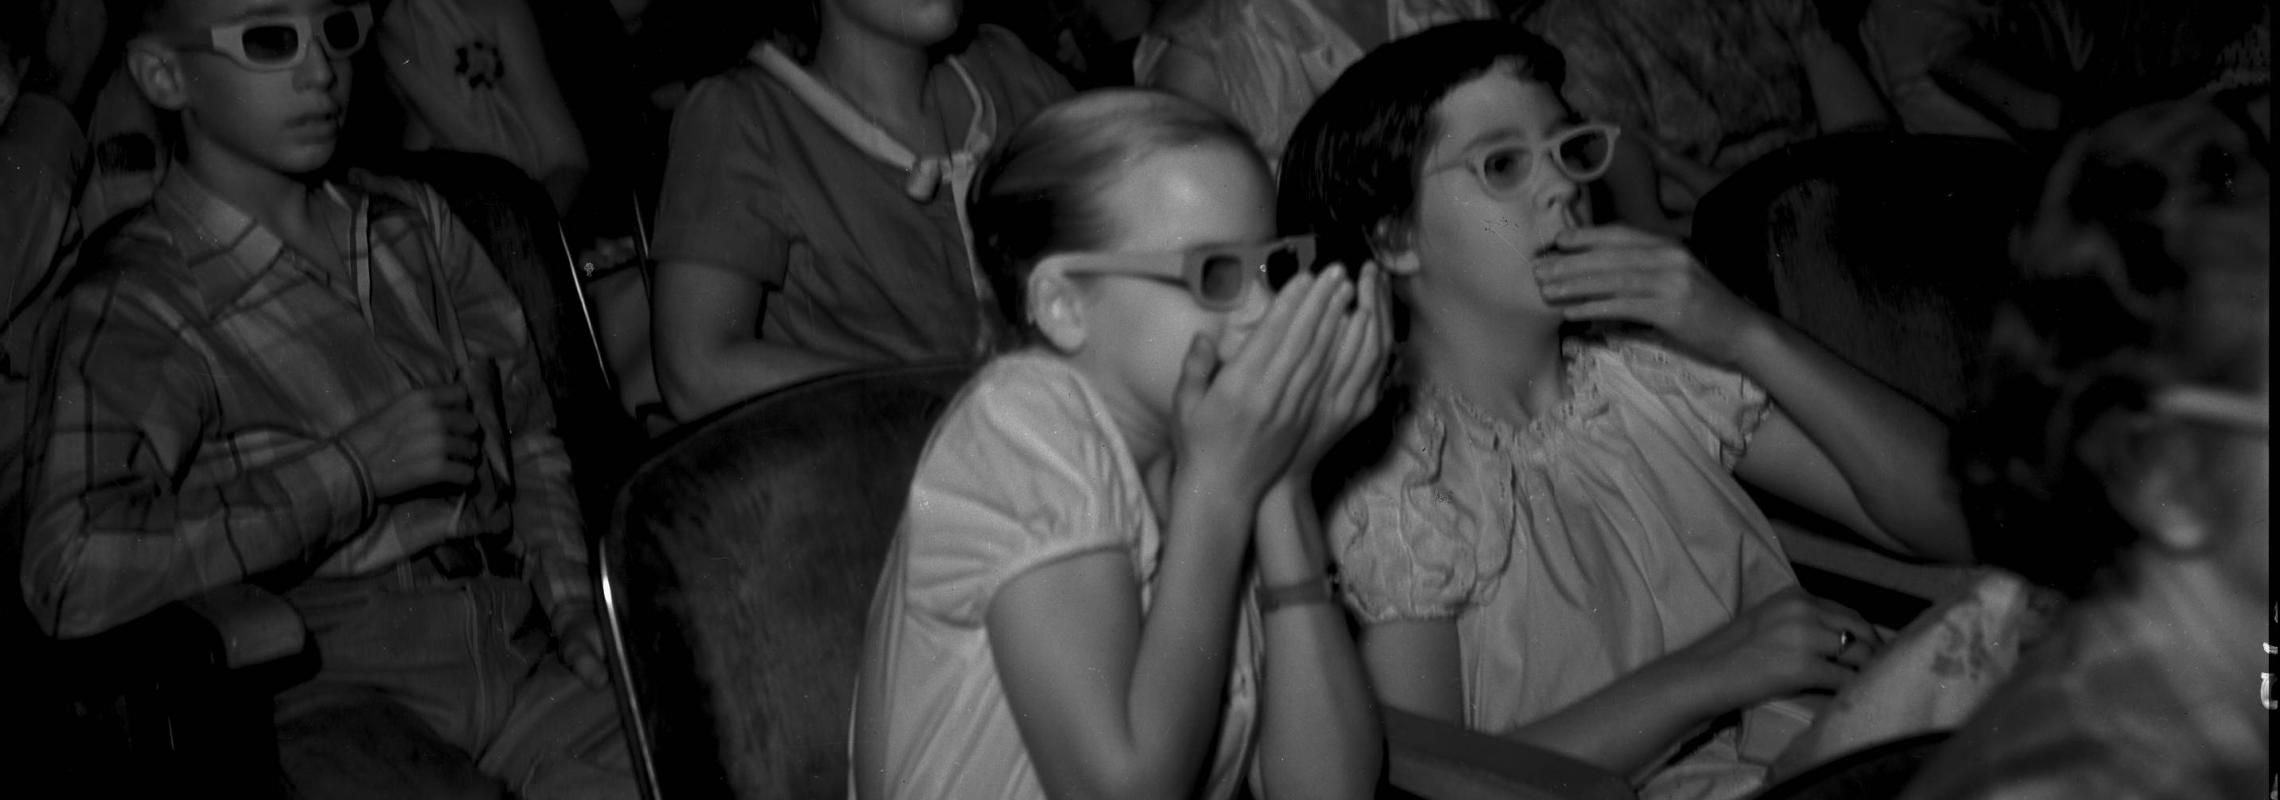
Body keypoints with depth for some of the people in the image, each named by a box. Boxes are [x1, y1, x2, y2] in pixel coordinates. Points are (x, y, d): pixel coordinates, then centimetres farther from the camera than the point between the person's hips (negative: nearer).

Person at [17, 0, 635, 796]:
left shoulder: (414, 223, 15)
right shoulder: (134, 305, -4)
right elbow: (73, 582, -19)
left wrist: (580, 614, 3)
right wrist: (353, 465, -15)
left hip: (522, 644, 5)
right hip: (330, 690, -5)